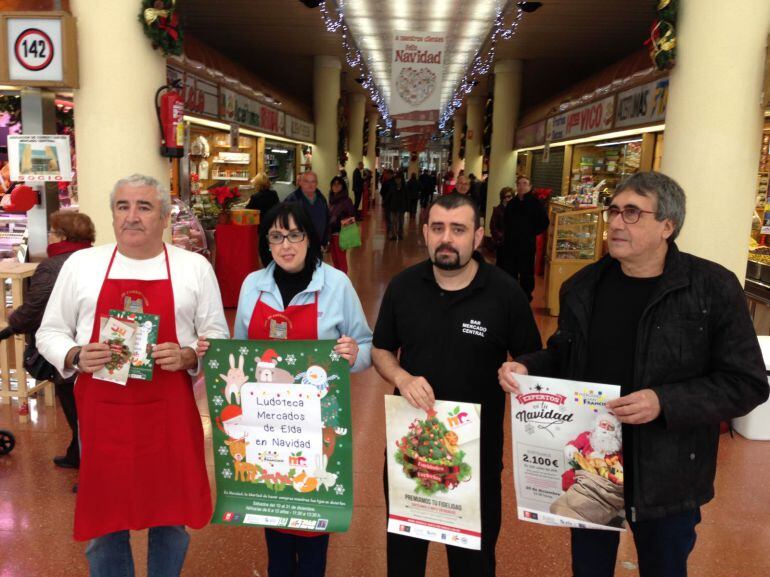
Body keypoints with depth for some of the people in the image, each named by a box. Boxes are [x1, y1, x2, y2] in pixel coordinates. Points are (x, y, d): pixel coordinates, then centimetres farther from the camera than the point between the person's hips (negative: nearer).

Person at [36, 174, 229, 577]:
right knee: (104, 522, 14)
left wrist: (187, 357, -16)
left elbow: (217, 337, 4)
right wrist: (75, 357, -12)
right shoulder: (80, 264, 4)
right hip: (101, 415, 1)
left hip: (170, 415, 0)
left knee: (172, 520, 14)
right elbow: (49, 332, 8)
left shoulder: (195, 267, 1)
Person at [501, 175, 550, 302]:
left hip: (527, 244, -5)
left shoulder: (535, 203, -7)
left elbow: (544, 222, -9)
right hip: (510, 243, 5)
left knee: (526, 272, 1)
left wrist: (532, 232, -7)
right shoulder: (512, 203, 9)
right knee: (510, 272, 11)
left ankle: (526, 299, 12)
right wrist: (508, 234, 10)